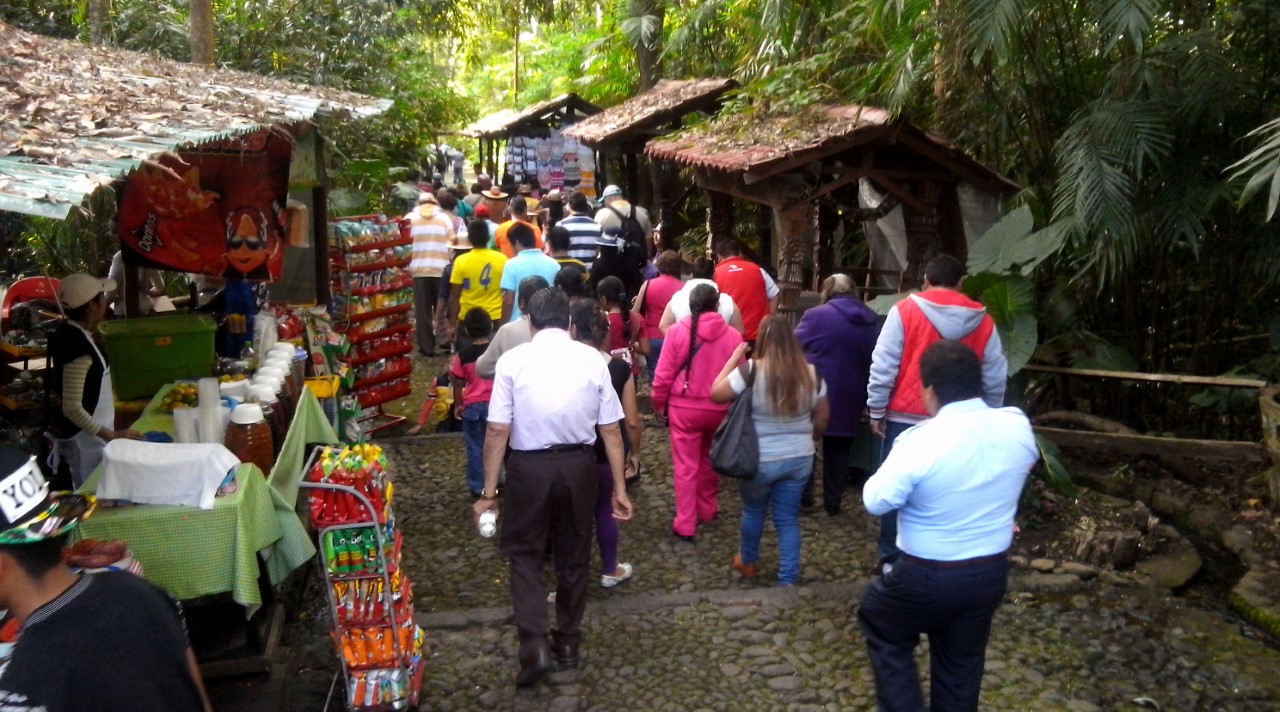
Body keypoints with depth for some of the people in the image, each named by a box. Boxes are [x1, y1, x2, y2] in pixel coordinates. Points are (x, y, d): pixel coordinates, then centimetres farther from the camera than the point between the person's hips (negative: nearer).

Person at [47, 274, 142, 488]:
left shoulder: (69, 331, 2)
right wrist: (111, 436, -22)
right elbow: (72, 407, -26)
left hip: (86, 436, 9)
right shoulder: (79, 346, -26)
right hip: (85, 440, -9)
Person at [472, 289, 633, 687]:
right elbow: (611, 430, -1)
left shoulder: (513, 360, -7)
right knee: (573, 556, 18)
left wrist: (489, 492, -3)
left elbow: (497, 431, -10)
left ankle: (535, 645, 0)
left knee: (525, 553, 14)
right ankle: (568, 643, 31)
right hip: (578, 465, 2)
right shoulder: (593, 359, -2)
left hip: (528, 467, -2)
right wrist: (619, 487, 7)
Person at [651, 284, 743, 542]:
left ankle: (685, 524, 10)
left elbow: (664, 374, -8)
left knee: (686, 466, 6)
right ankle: (707, 509, 38)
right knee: (709, 459, 23)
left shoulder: (678, 331, -10)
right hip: (719, 408, 2)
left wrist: (658, 403, 6)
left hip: (684, 407, -2)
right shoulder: (733, 336, -7)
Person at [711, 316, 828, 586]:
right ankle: (788, 578, 18)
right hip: (800, 458, 3)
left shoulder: (751, 370, -18)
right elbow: (822, 416, 6)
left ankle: (747, 561, 41)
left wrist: (734, 359, -3)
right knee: (788, 518, 14)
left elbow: (716, 394, -10)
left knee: (753, 512, 21)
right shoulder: (811, 373, -4)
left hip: (760, 459, -3)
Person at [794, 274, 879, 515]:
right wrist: (868, 399, 22)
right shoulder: (870, 321, 7)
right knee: (839, 449, 13)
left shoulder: (816, 315, -10)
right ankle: (833, 501, 17)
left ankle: (803, 495, 13)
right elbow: (874, 362, 14)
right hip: (850, 398, 4)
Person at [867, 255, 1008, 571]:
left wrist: (876, 410, 0)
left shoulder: (905, 310, -6)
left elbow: (883, 366, -9)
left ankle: (892, 559, 13)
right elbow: (995, 378, 7)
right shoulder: (982, 320, 3)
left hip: (905, 418, -2)